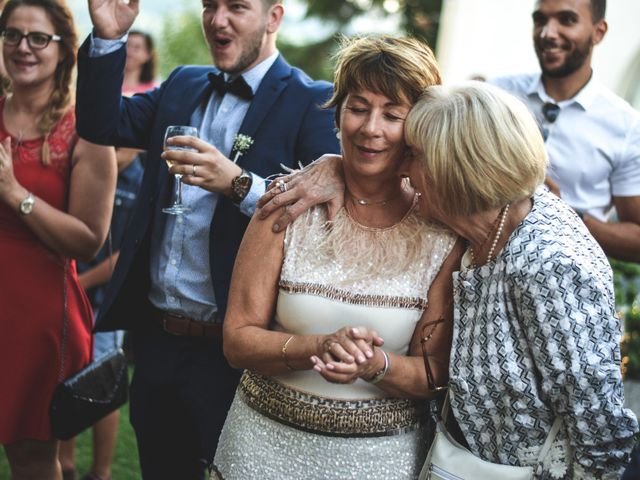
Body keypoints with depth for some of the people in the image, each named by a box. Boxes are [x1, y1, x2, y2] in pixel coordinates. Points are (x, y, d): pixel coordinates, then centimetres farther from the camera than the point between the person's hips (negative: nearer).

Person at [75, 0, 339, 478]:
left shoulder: (313, 103, -10)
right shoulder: (183, 85, 11)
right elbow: (103, 124, 6)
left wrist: (239, 184, -32)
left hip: (231, 350, -6)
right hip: (155, 336, 6)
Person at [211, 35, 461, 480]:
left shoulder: (442, 233, -8)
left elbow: (438, 373, -4)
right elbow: (238, 340, -8)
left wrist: (375, 365, -23)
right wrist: (319, 348, -24)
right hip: (268, 442, 1)